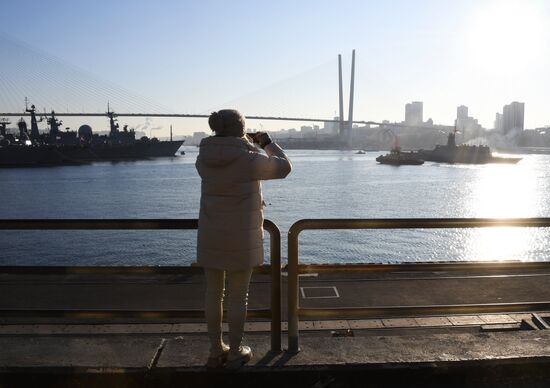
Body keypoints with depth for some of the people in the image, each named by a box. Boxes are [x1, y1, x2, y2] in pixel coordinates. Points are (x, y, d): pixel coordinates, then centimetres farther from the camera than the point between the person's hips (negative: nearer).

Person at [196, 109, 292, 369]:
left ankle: (215, 351, 26)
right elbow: (283, 167, -3)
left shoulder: (204, 159, -1)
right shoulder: (248, 159, -16)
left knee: (213, 292, 14)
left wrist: (245, 145, 24)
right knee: (238, 295, 8)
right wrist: (268, 144, 12)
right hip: (241, 237, -4)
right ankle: (235, 353, 21)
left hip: (210, 236, 5)